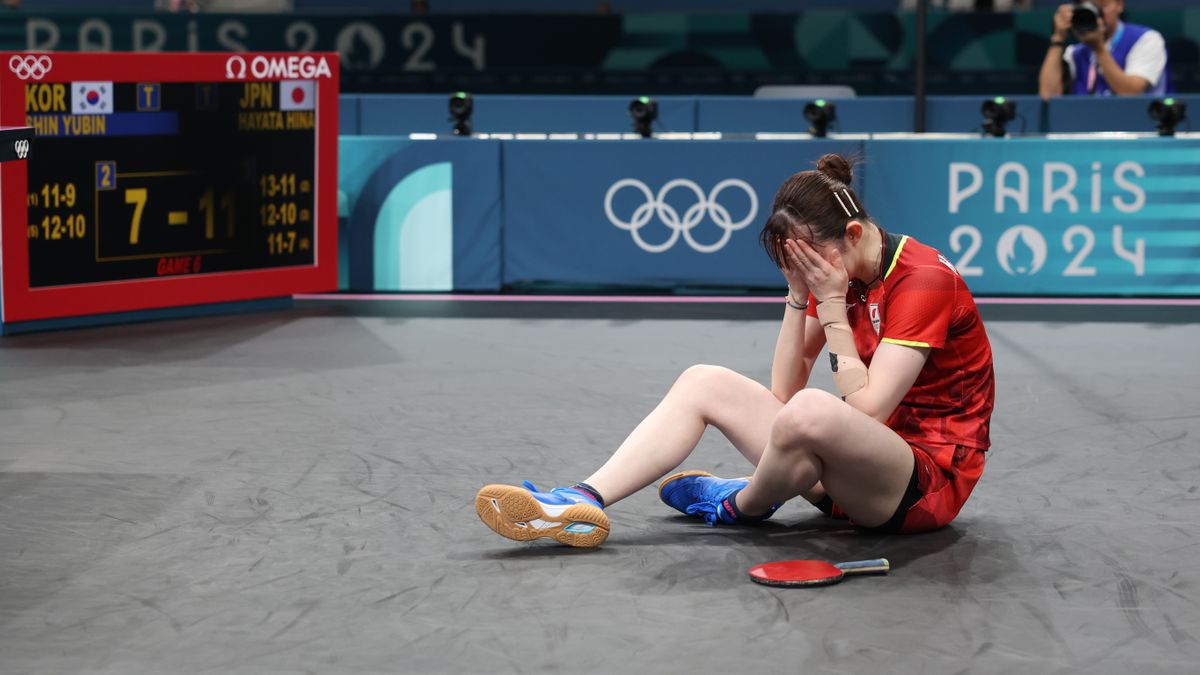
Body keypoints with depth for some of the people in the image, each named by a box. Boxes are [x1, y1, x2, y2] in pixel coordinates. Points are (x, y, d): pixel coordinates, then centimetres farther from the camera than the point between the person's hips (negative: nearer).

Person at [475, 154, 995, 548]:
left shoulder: (924, 280, -19)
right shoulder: (839, 275, 7)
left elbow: (865, 410, -24)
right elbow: (782, 390, 3)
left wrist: (832, 307, -20)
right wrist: (799, 295, -6)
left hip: (927, 483, -9)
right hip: (860, 471, 9)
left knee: (810, 412, -39)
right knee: (703, 383, 2)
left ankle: (743, 506, -4)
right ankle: (584, 502, -14)